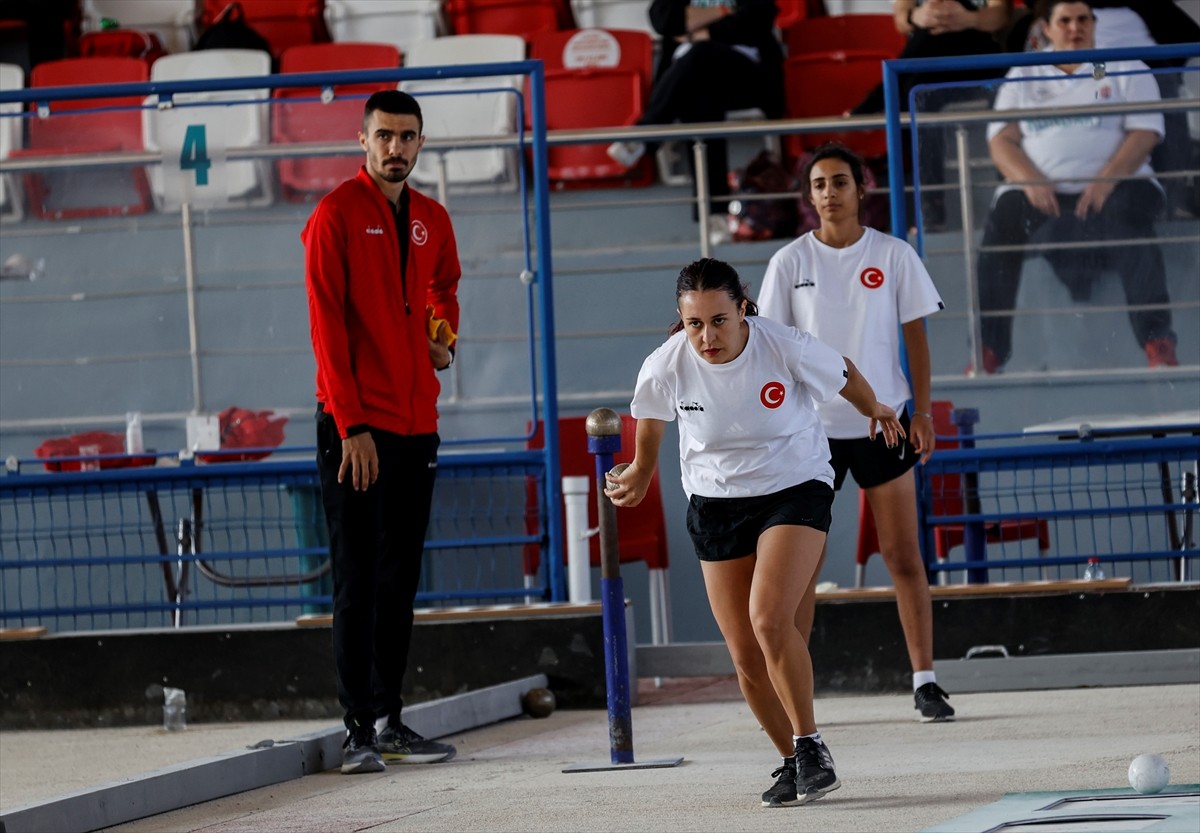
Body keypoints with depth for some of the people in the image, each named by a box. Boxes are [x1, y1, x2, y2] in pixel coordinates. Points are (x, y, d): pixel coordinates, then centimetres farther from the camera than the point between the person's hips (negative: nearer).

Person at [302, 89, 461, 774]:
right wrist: (351, 424, -17)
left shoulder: (433, 221, 12)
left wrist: (444, 334, 11)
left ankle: (391, 721, 16)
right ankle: (359, 730, -4)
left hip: (416, 421, 6)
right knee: (357, 582, -5)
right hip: (354, 426, -6)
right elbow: (327, 325, -11)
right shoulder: (336, 216, -7)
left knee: (400, 581, 10)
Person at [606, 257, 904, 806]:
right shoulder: (666, 367, -16)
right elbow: (650, 417, 9)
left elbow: (844, 376, 0)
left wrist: (875, 411, 20)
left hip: (794, 488, -3)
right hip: (715, 503, 3)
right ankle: (793, 762, 19)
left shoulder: (787, 349, -22)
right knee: (746, 656, 1)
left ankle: (810, 746, -9)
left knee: (770, 621, -24)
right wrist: (640, 473, 24)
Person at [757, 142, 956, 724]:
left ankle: (925, 681, 5)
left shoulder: (893, 256, 1)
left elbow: (915, 336, 5)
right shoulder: (790, 262, 1)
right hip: (811, 428, 0)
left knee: (903, 557, 0)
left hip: (884, 421, 0)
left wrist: (922, 411, -2)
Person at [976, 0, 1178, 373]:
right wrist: (1030, 180, -13)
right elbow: (1001, 140, 9)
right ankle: (990, 348, -33)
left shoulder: (1125, 69, 13)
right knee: (1001, 224, -30)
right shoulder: (1021, 76, 19)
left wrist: (1106, 181, -18)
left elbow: (1143, 135, 0)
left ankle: (1158, 343, -41)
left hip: (1114, 185, -1)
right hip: (1038, 189, 2)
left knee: (1131, 228, -35)